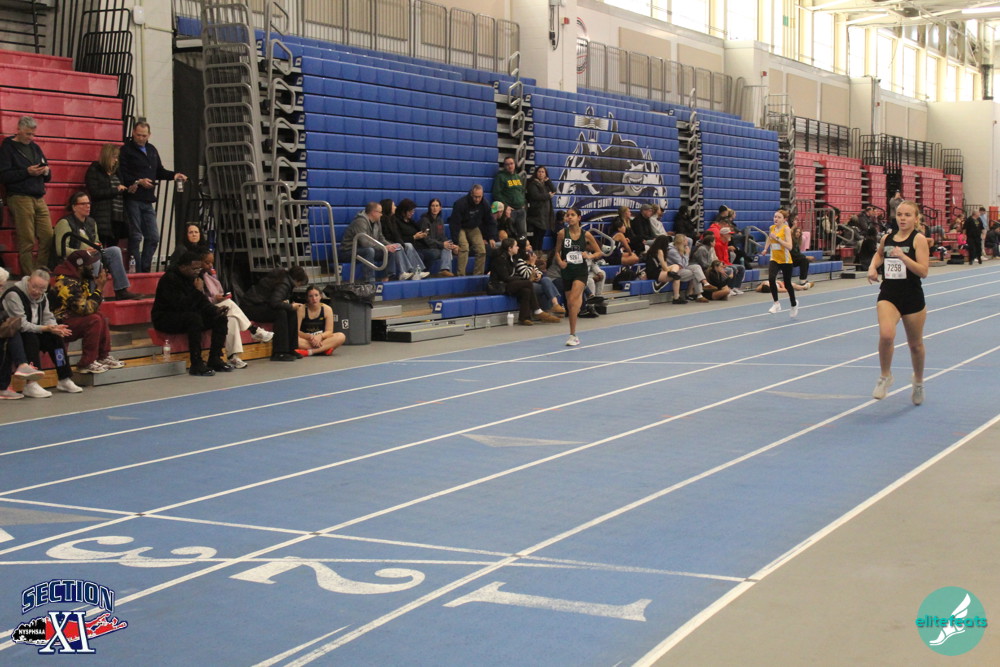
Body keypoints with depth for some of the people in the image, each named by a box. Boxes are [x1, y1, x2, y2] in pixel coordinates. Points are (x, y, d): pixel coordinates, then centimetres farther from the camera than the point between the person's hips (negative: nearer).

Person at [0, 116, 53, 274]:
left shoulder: (35, 147, 20)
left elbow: (48, 177, 23)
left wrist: (46, 171, -1)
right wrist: (27, 172, -17)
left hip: (39, 199, 6)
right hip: (20, 199, -6)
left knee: (48, 237, -1)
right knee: (26, 242, -5)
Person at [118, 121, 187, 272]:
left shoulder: (152, 150, 19)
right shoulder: (126, 150, -4)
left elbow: (159, 171, 24)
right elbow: (122, 175, -12)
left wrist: (174, 175, 8)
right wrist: (138, 182, -20)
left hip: (147, 201, 7)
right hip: (133, 199, -7)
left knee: (153, 237, 6)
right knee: (135, 237, -5)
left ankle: (145, 270, 14)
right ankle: (136, 271, 0)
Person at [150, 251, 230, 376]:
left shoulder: (192, 277, 7)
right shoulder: (170, 279, -20)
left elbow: (202, 302, 10)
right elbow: (180, 305, -29)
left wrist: (215, 310, -8)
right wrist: (197, 291, -24)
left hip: (186, 316, 9)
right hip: (165, 318, -8)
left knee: (220, 318, -6)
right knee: (194, 318, -37)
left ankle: (214, 360, -6)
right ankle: (196, 365, -32)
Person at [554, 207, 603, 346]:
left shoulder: (586, 235, -4)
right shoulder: (562, 233, -2)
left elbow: (599, 252, 4)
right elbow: (557, 252, 7)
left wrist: (589, 255, -15)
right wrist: (560, 262, -13)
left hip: (580, 271, -3)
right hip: (566, 271, 3)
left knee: (573, 300, -18)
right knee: (570, 303, 8)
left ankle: (572, 335, -13)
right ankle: (574, 335, 23)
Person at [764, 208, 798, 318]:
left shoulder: (786, 229, -13)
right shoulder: (772, 228, 3)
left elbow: (789, 246, -23)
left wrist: (777, 238, -29)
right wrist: (766, 249, 11)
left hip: (785, 260, -3)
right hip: (774, 259, 3)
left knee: (787, 284, 9)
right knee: (771, 278, -24)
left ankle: (794, 304, 35)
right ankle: (776, 303, -13)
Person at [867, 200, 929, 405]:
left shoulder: (918, 239, -9)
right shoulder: (887, 238, 4)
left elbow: (924, 271, -18)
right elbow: (879, 254, 28)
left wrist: (903, 256, -28)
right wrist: (873, 267, 8)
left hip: (912, 297, -2)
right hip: (888, 295, 2)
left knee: (915, 344, 14)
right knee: (886, 335, -25)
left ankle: (918, 382, 39)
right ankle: (885, 376, -3)